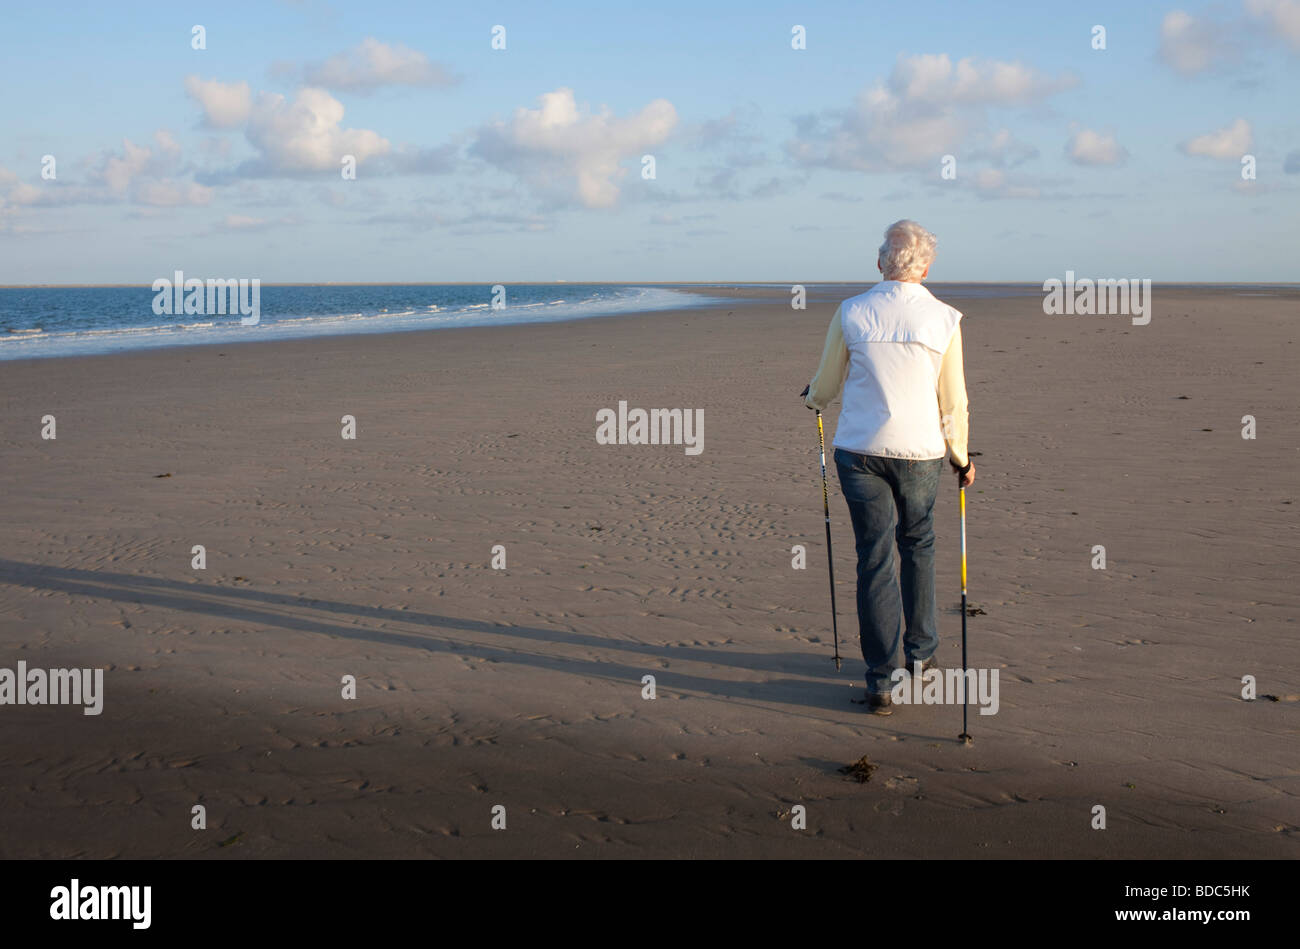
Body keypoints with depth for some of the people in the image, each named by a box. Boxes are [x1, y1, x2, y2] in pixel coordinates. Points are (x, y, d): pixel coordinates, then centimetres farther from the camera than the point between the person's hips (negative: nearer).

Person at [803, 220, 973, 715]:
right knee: (918, 547, 21)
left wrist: (812, 398, 32)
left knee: (874, 558, 4)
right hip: (920, 451, 0)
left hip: (858, 449, 0)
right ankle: (920, 651, 32)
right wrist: (961, 457, 16)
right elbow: (953, 400, 2)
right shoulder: (944, 318, -3)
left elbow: (826, 383, 9)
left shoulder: (851, 312, -3)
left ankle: (881, 680, 4)